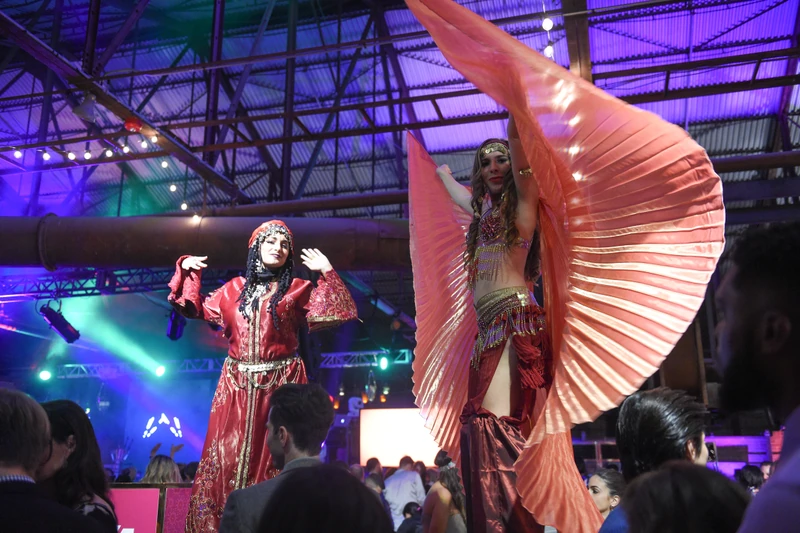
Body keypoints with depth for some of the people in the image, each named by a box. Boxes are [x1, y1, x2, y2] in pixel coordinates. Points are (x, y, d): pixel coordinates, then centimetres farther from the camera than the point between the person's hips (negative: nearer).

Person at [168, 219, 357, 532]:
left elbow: (342, 311, -5)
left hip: (281, 383, -2)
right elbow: (197, 309, 24)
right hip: (238, 384, 3)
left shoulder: (298, 289, 4)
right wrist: (186, 272, 14)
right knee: (227, 455, 3)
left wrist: (327, 272, -10)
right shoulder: (234, 288, 13)